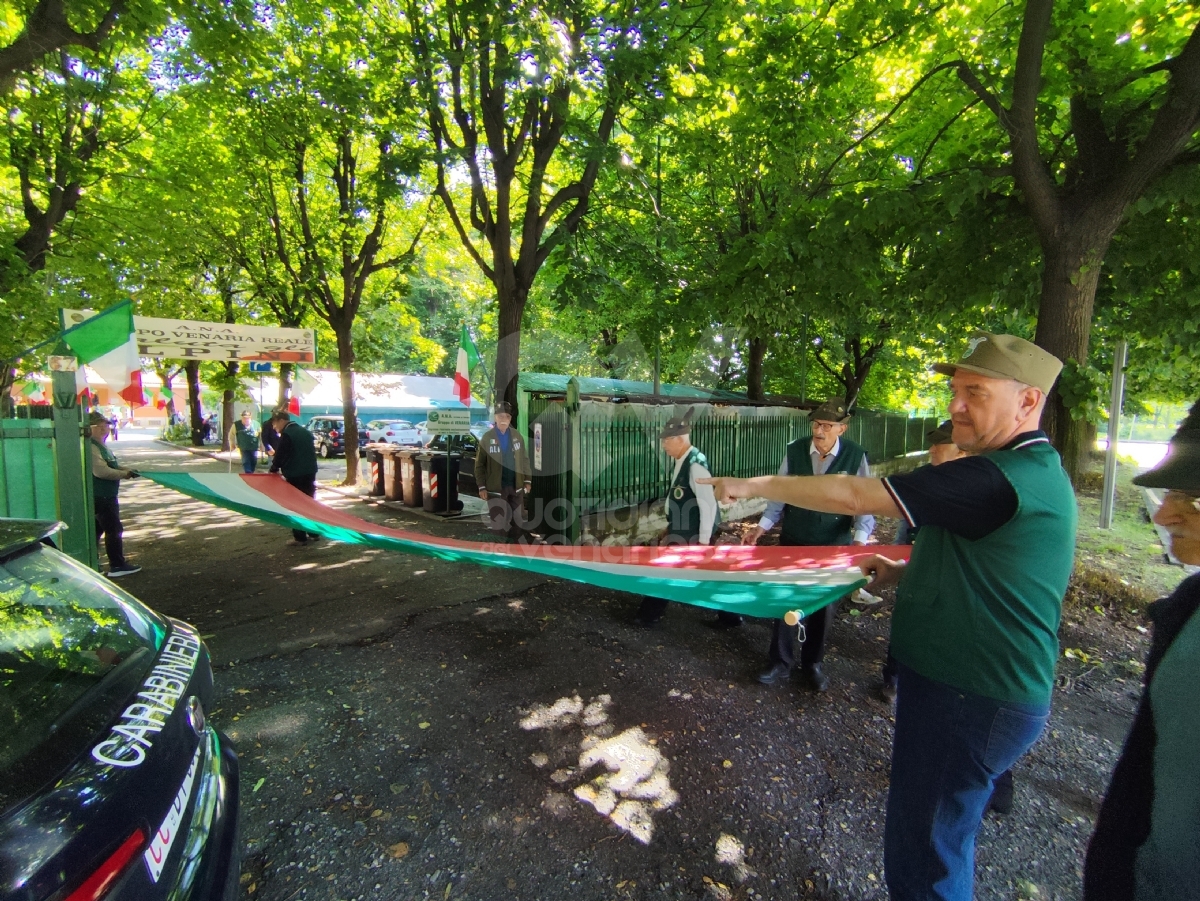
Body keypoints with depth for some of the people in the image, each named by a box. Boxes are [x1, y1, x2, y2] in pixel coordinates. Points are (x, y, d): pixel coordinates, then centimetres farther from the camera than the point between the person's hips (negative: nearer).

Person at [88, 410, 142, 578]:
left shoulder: (100, 445, 13)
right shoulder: (92, 447, -21)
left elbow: (109, 465, 24)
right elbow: (101, 471, -27)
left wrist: (125, 469, 8)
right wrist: (124, 474, -16)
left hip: (104, 496, 11)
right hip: (101, 496, -11)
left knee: (97, 529, 16)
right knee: (114, 529, -5)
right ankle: (117, 566, 0)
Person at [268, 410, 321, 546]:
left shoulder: (286, 434, -12)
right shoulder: (305, 431, 13)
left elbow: (279, 455, -12)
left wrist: (274, 469, 3)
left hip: (295, 475, -8)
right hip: (310, 472, 8)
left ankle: (300, 537, 1)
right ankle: (314, 532, 22)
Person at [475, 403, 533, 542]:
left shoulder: (517, 436, 2)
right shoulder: (487, 437, -7)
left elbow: (525, 459, 8)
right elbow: (479, 464, -5)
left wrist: (527, 480, 5)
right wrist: (482, 487, -8)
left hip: (516, 486, 3)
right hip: (495, 488, -3)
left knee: (518, 521, 14)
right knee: (498, 523, 1)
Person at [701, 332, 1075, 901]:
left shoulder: (999, 479, -24)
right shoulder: (1031, 471, 10)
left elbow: (856, 496, -26)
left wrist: (755, 485, -17)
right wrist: (906, 574, 5)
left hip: (972, 702, -10)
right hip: (980, 689, 10)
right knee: (939, 840, 27)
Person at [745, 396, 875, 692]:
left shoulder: (855, 456, -10)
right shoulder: (794, 450, -7)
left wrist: (859, 540, -23)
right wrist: (761, 527, -6)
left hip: (834, 546, -1)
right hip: (793, 541, 1)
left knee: (825, 606, 13)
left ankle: (812, 663, 36)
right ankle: (780, 662, 27)